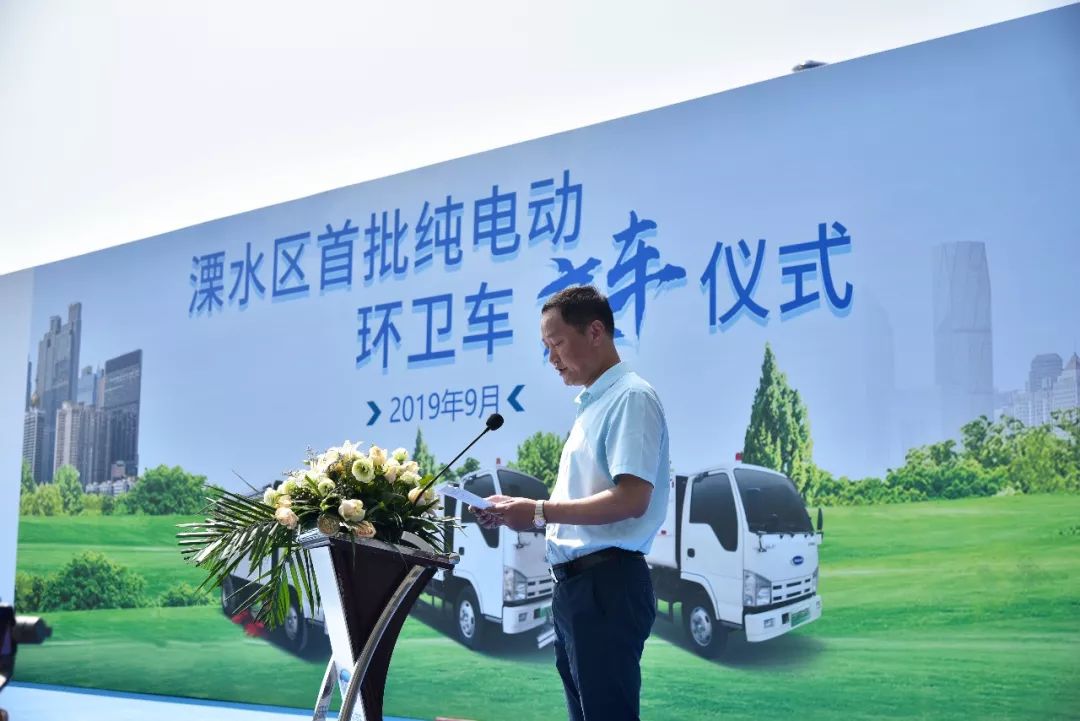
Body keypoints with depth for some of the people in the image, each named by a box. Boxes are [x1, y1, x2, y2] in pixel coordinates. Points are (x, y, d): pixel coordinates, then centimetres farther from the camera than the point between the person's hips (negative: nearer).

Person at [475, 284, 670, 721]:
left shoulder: (630, 398, -11)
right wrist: (522, 513, 7)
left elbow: (631, 500, -22)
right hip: (576, 582, 10)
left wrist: (539, 512, -17)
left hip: (607, 583, -10)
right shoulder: (592, 404, 18)